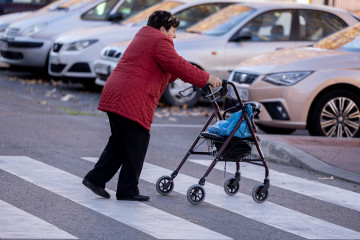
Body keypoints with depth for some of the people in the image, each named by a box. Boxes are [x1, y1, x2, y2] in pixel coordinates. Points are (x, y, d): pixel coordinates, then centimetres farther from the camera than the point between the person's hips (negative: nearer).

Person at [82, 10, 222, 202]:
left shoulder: (143, 37, 26)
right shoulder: (160, 41, -6)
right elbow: (179, 67, -11)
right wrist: (207, 79, -3)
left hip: (113, 97, 10)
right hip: (132, 102, -10)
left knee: (118, 143, 17)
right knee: (136, 146, -1)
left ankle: (95, 179, 14)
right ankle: (127, 191, 4)